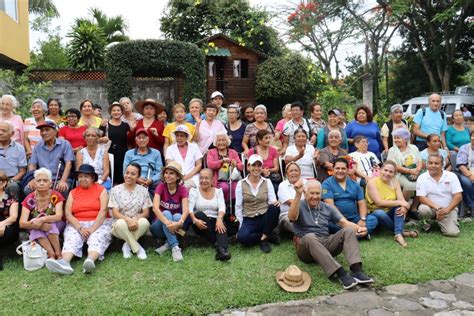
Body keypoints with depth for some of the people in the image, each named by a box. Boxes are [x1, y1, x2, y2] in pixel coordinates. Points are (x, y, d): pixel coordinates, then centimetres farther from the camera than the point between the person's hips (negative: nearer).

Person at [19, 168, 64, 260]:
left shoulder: (56, 196, -10)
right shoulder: (30, 199, -6)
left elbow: (59, 216, -23)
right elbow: (22, 223, -15)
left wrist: (42, 220, -39)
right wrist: (37, 224, -34)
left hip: (56, 229, -1)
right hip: (37, 233, 1)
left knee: (47, 221, -32)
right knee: (37, 229, -32)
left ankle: (58, 254, -28)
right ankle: (52, 255, -35)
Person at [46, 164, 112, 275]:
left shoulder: (101, 190, 6)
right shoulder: (73, 192, 14)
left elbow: (103, 211, -6)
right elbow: (68, 213, 3)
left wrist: (92, 229, -18)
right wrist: (79, 228, -14)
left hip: (99, 223, -2)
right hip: (77, 224, 3)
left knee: (97, 238, -32)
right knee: (71, 239, -27)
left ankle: (90, 261, -59)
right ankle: (64, 262, -53)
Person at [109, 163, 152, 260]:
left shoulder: (143, 190, 1)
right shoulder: (115, 190, -3)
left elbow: (146, 213, -3)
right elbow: (115, 213, -10)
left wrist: (135, 218, -24)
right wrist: (128, 220, -29)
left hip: (137, 224, 1)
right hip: (121, 223, -1)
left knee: (144, 222, -32)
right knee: (121, 223, -36)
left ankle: (127, 245, -12)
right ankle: (138, 248, -17)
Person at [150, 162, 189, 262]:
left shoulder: (182, 189, -10)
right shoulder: (160, 187, -12)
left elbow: (186, 210, -24)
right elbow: (155, 208, -27)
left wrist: (179, 222, -46)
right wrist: (167, 222, -44)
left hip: (175, 226, 1)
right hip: (161, 225, -1)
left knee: (177, 216, -31)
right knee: (166, 213, -32)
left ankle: (168, 244, -24)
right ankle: (175, 247, -38)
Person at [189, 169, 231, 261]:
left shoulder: (218, 191, 10)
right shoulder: (194, 191, 6)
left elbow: (222, 207, -6)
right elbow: (189, 209, -9)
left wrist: (219, 219, -29)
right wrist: (195, 220, -30)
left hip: (214, 221, 1)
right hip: (200, 223, -1)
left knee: (222, 224, -32)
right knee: (200, 214, -33)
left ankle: (222, 249, -55)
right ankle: (216, 243, -28)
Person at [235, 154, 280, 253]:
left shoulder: (267, 182, 5)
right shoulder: (241, 184, 1)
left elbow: (272, 201, -4)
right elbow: (238, 207, 2)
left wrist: (275, 203, -28)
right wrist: (242, 224, -4)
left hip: (265, 218, 1)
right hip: (249, 220, -1)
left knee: (275, 207, -32)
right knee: (241, 237, -33)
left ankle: (263, 238, -13)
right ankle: (268, 236, -6)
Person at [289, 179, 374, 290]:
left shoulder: (327, 208, 15)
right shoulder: (299, 206, 1)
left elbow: (344, 222, 5)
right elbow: (292, 217, -23)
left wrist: (359, 228, -17)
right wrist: (298, 195, -34)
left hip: (327, 243, 4)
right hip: (306, 245, -4)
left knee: (349, 230, -17)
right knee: (310, 237, -38)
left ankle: (356, 270, -35)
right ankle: (340, 273, -45)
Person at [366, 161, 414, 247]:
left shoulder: (395, 183, 0)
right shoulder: (372, 182, -16)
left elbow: (402, 200, -12)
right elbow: (379, 202, -25)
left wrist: (404, 206, -36)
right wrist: (399, 202, -28)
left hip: (390, 213, 5)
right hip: (374, 213, -4)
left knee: (400, 207, -24)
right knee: (380, 213, -37)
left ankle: (398, 234, -33)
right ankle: (402, 232, -20)